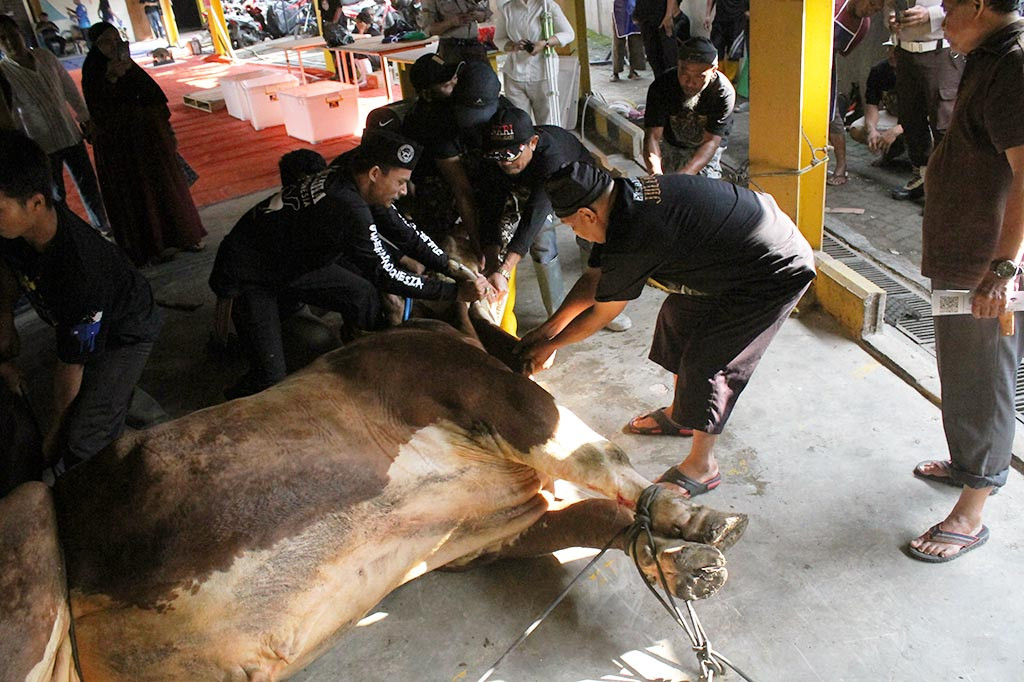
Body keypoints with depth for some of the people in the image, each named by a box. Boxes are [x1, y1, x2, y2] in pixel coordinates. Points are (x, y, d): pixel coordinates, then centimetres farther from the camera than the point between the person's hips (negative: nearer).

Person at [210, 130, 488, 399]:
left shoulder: (349, 177, -11)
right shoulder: (348, 208, -35)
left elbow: (405, 232, 0)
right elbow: (385, 276, -25)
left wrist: (451, 266, -5)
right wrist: (456, 292, -20)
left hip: (293, 258, 8)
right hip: (248, 278, -8)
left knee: (363, 294, -5)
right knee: (270, 379, -16)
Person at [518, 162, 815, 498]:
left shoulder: (633, 239, -31)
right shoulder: (625, 194, -3)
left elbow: (600, 315, -16)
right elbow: (593, 278, 6)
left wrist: (550, 345, -1)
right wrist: (547, 328, 6)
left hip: (779, 271, -10)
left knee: (707, 362, -6)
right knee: (679, 316, 19)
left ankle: (702, 466, 12)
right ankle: (680, 413, 38)